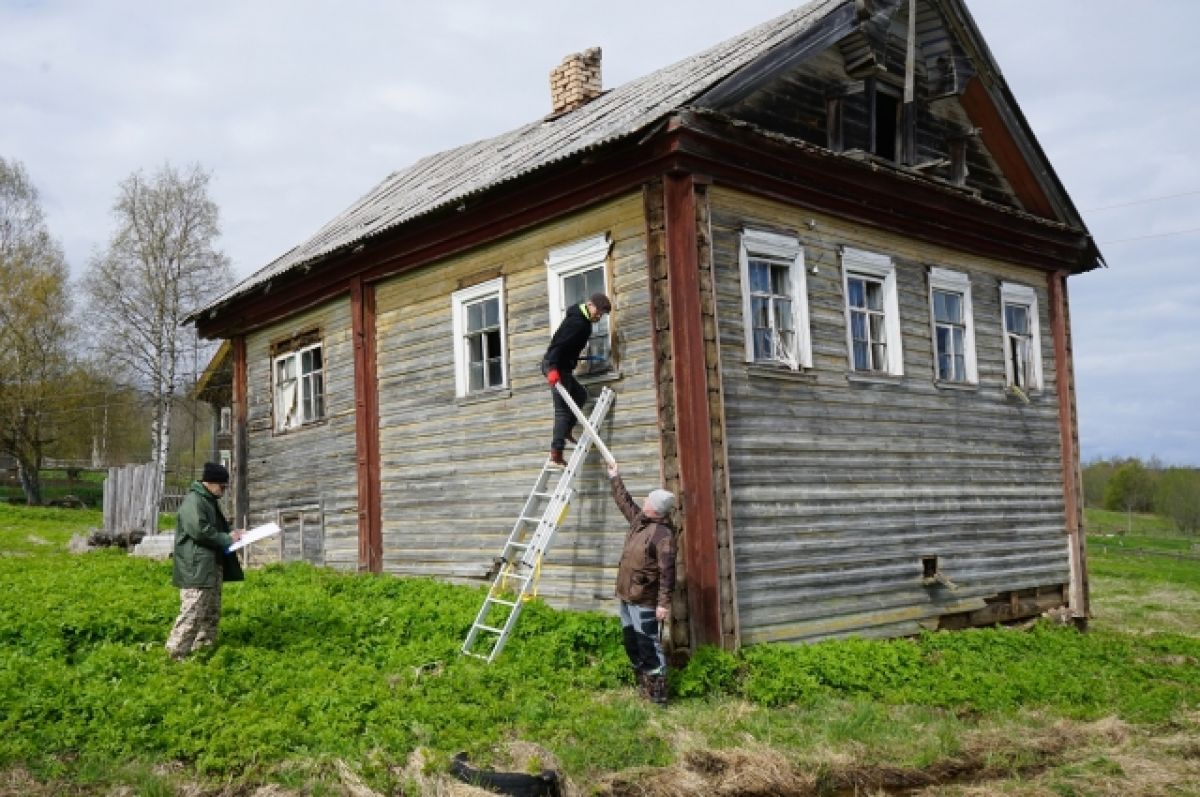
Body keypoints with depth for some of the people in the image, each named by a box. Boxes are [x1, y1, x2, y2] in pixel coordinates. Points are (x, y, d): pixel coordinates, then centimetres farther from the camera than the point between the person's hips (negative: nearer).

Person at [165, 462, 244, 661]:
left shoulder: (210, 501, 19)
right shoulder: (193, 501, -13)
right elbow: (199, 530, -23)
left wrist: (230, 535, 9)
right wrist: (226, 538, -13)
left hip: (212, 568, 11)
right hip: (197, 568, -11)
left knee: (212, 613, 15)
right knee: (193, 613, -12)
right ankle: (177, 653, -8)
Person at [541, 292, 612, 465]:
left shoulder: (583, 321, 15)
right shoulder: (578, 323, -18)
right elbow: (559, 344, -27)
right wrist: (553, 369, -35)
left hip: (557, 366, 10)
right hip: (556, 367, -10)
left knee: (581, 395, 20)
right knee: (563, 409, -9)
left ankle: (565, 431, 16)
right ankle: (556, 451, -10)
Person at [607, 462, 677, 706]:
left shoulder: (663, 534, -21)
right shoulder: (639, 519, 6)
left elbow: (667, 572, -23)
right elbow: (625, 502, 27)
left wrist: (664, 602, -25)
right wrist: (615, 478, 35)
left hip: (645, 601, -10)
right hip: (627, 595, 10)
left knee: (649, 645, -6)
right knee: (631, 642, 19)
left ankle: (658, 692, 1)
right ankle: (642, 683, 33)